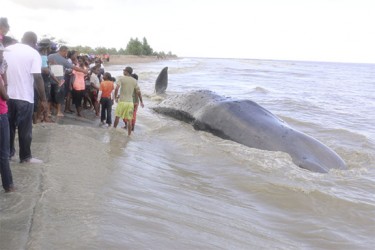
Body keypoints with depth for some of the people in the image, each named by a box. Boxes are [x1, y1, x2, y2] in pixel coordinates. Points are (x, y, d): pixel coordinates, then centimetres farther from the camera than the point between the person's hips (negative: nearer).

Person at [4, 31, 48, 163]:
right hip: (24, 97, -5)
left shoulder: (7, 50, 8)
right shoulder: (34, 53, -7)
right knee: (25, 129, 5)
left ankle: (8, 152, 28)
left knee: (9, 126, 18)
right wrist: (43, 99, -9)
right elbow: (38, 78, -14)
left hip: (7, 95, 5)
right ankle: (25, 156, 13)